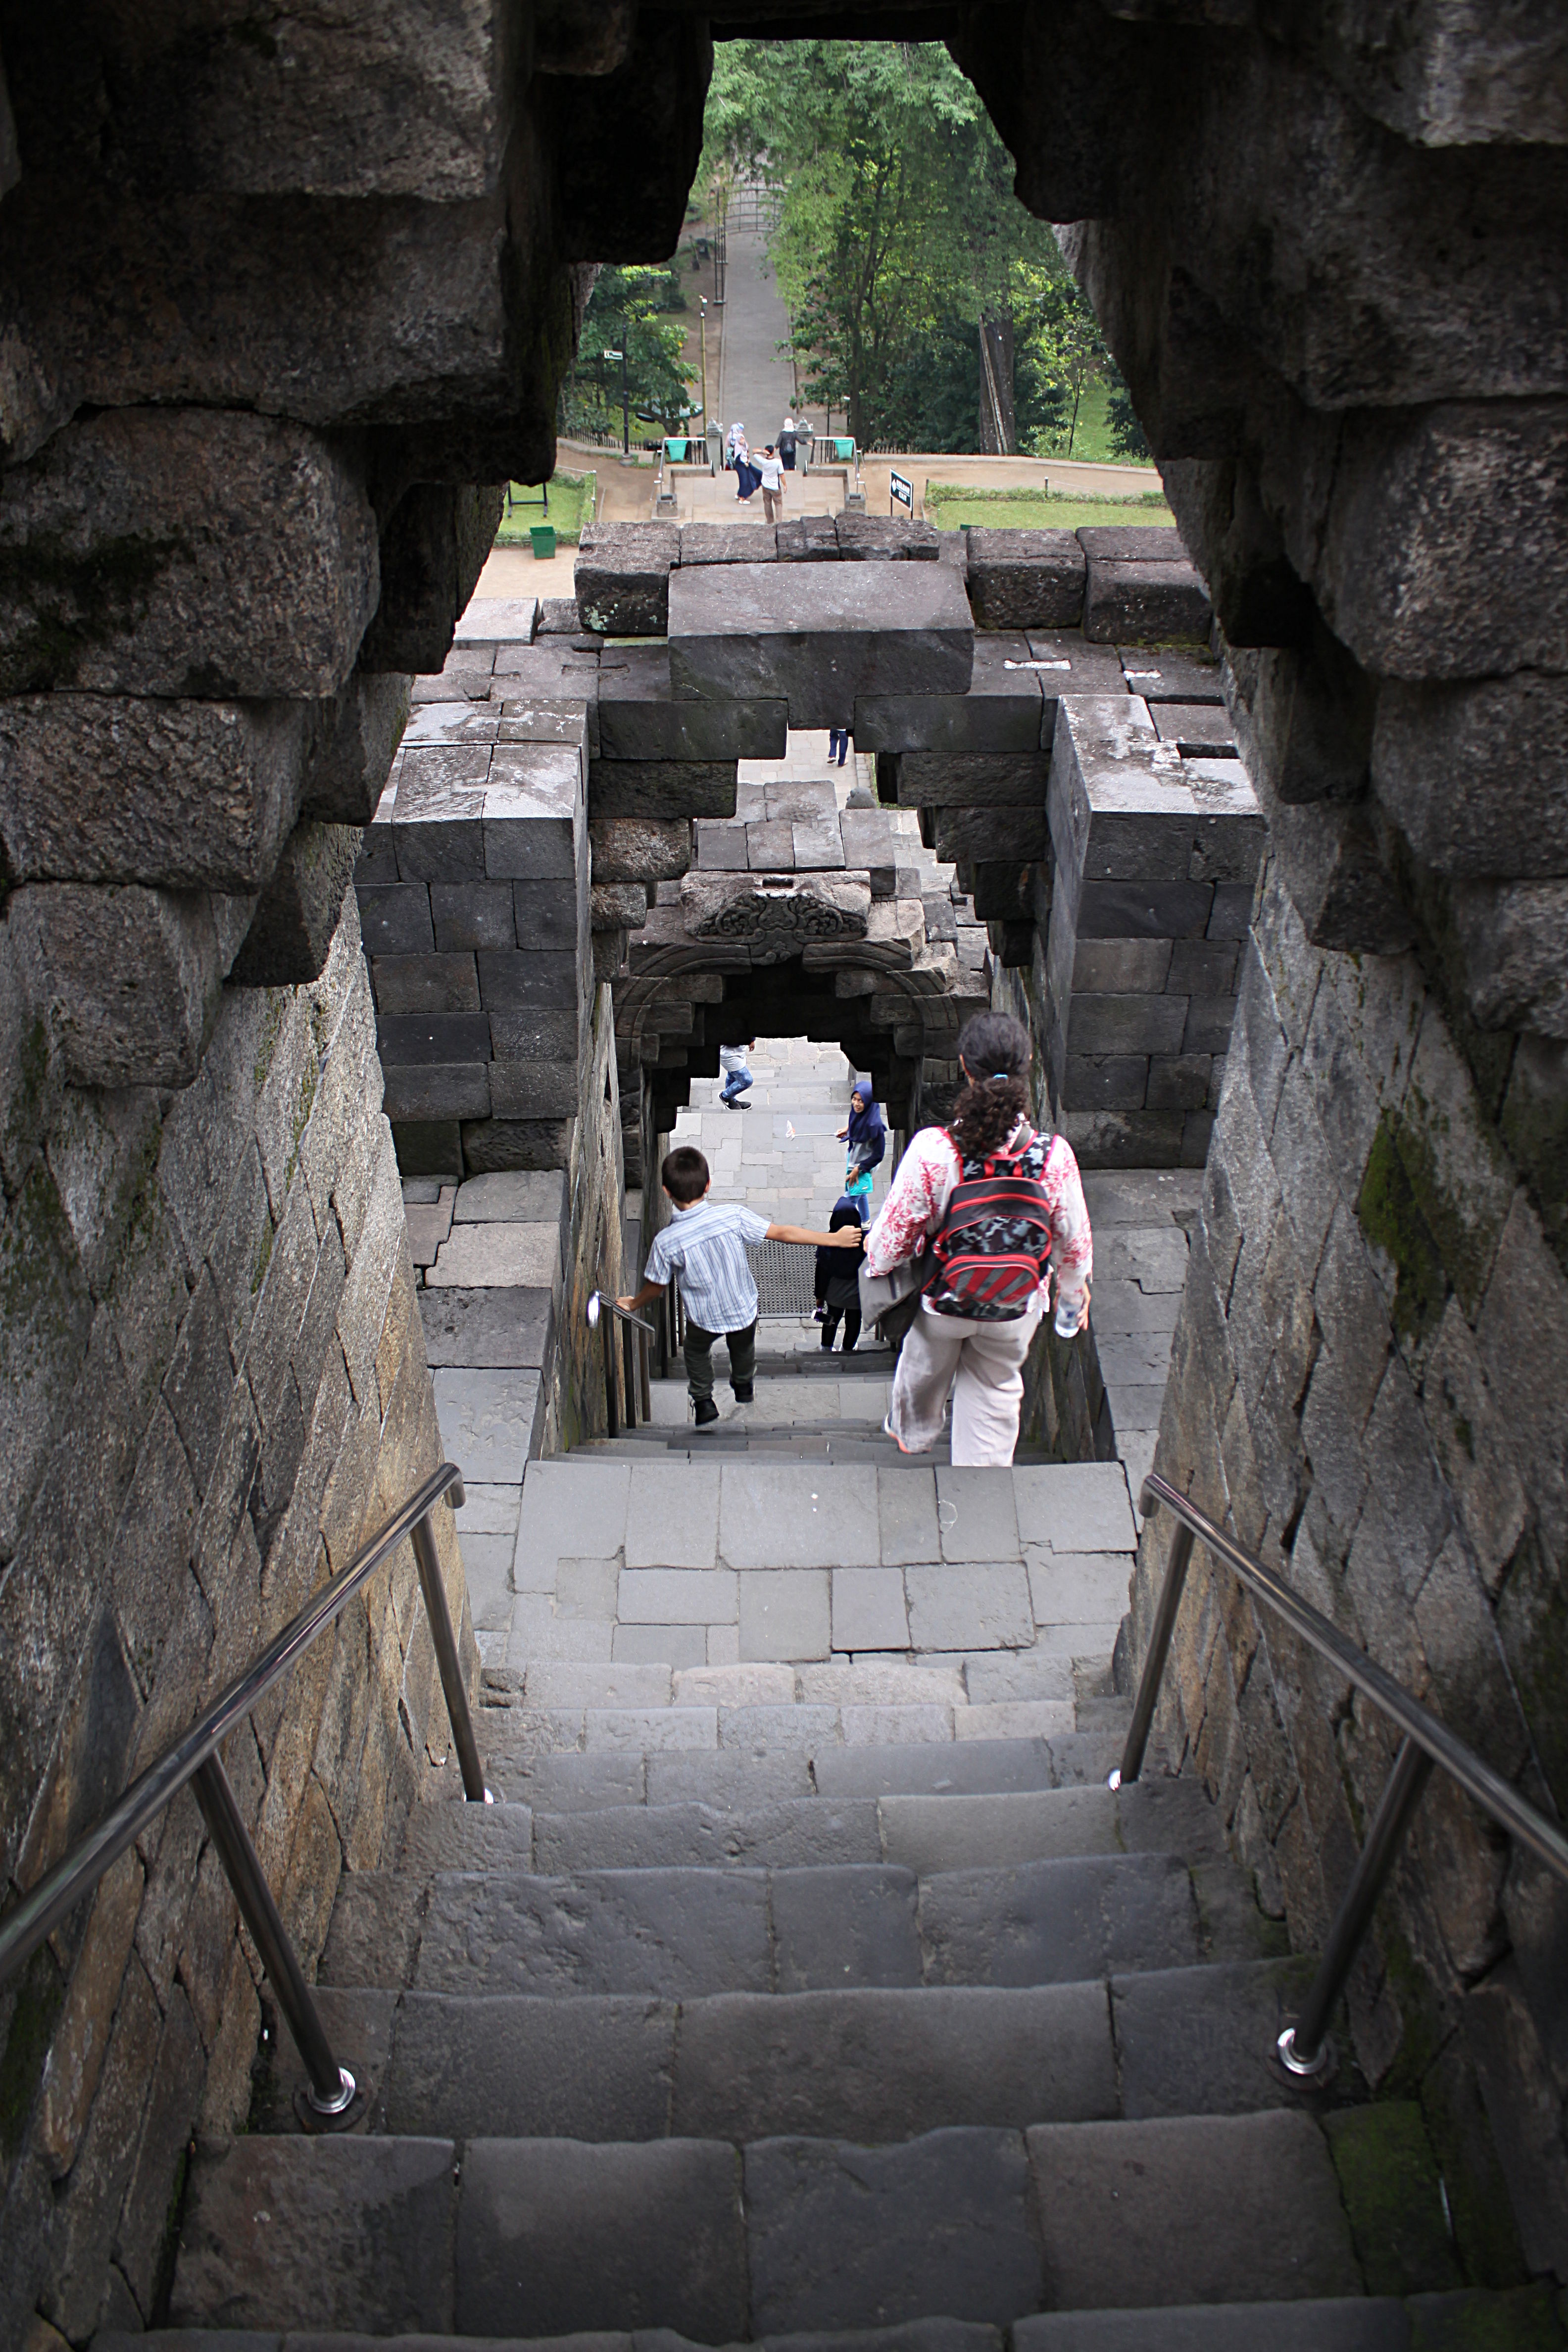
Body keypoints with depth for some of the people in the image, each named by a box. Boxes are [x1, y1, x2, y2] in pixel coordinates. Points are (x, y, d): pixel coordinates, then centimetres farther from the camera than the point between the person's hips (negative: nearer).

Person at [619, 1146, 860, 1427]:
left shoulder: (666, 1242, -28)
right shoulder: (732, 1215, -28)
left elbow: (655, 1286, -11)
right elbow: (782, 1233, -21)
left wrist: (633, 1304, 12)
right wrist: (834, 1239, -12)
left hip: (704, 1317, -2)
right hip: (744, 1308, 2)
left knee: (697, 1352, 33)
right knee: (743, 1348, 34)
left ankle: (704, 1402, 44)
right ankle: (744, 1387, 59)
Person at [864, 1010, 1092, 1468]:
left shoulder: (932, 1151, -32)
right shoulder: (1055, 1157, -26)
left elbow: (896, 1233, -19)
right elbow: (1075, 1242, -10)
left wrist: (877, 1260, 5)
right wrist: (1074, 1290, 11)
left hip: (941, 1299, 1)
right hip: (1015, 1309, 0)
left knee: (925, 1368, 31)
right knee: (996, 1388, 25)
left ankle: (912, 1433, 61)